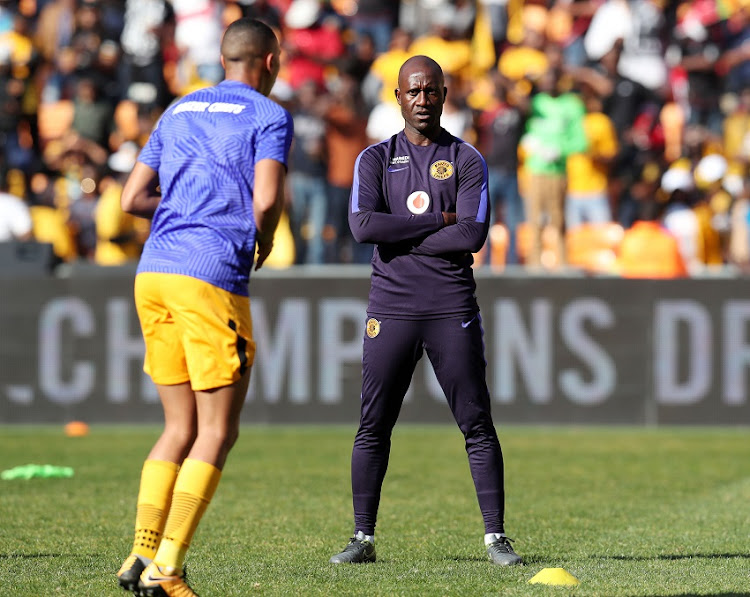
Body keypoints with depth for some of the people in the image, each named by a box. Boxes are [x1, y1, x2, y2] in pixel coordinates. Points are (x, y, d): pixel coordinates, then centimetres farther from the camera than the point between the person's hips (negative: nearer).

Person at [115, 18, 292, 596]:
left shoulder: (179, 111, 20)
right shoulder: (268, 117, 1)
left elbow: (132, 198, 16)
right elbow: (265, 202, -13)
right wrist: (265, 241, 7)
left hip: (153, 276, 7)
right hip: (212, 278, -7)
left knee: (181, 429, 14)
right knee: (218, 432, -1)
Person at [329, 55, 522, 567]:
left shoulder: (467, 160, 5)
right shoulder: (376, 160, 8)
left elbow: (473, 235, -9)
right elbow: (363, 226, -10)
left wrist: (403, 237, -7)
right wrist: (438, 222, -9)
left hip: (452, 308, -1)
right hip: (391, 308, 1)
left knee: (477, 424, -3)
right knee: (373, 426, 1)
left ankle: (496, 535, 2)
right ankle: (364, 538, 8)